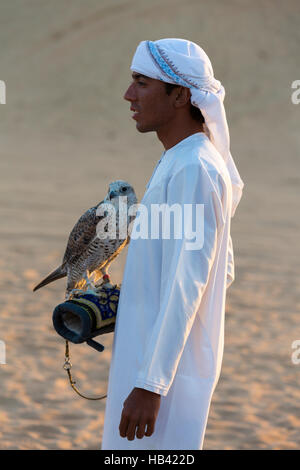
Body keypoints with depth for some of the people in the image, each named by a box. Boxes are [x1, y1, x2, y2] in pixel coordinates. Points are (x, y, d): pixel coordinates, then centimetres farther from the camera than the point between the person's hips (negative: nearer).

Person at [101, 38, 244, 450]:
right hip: (146, 357, 10)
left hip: (168, 368, -10)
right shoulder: (180, 162, 13)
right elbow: (223, 272, 20)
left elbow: (186, 286, -22)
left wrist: (152, 382, -23)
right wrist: (124, 302, 17)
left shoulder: (193, 171, -18)